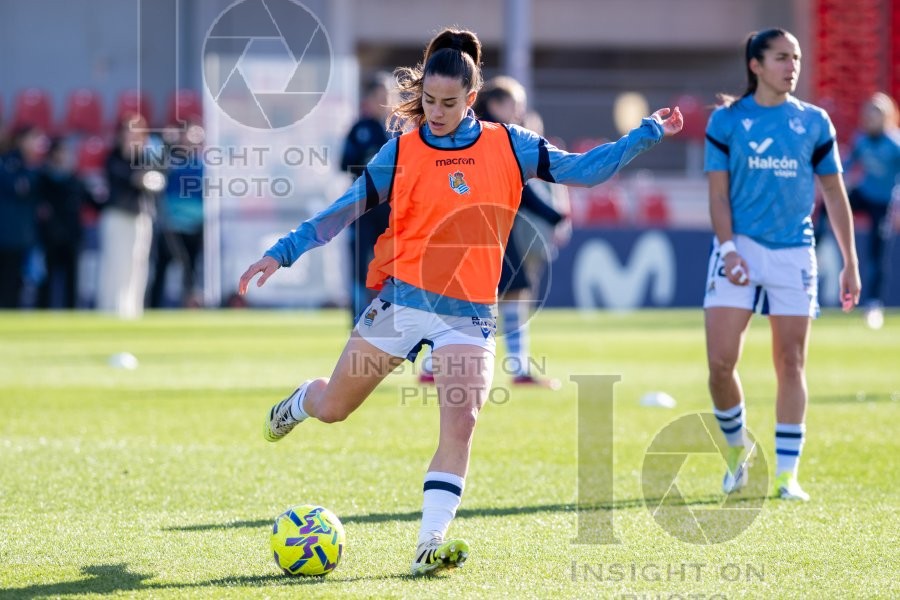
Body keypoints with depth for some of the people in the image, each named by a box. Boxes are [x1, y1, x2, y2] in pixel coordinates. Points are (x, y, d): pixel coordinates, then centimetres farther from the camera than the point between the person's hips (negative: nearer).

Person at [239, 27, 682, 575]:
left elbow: (583, 170, 4)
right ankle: (300, 403, 47)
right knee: (333, 408, 9)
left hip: (469, 314, 0)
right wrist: (282, 253, -1)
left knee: (460, 422, -16)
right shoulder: (402, 151, 1)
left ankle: (431, 544, -17)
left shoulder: (508, 146, 2)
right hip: (401, 299, 0)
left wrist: (648, 134, -1)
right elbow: (346, 210, 5)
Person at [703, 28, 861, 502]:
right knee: (721, 362, -9)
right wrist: (728, 248, -13)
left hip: (794, 252, 1)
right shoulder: (727, 120, 2)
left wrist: (850, 264, 7)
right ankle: (737, 449, 15)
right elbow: (718, 193, 1)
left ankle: (787, 474, 7)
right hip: (740, 247, -1)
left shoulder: (814, 122, 6)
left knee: (791, 364, 1)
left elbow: (834, 194, 10)